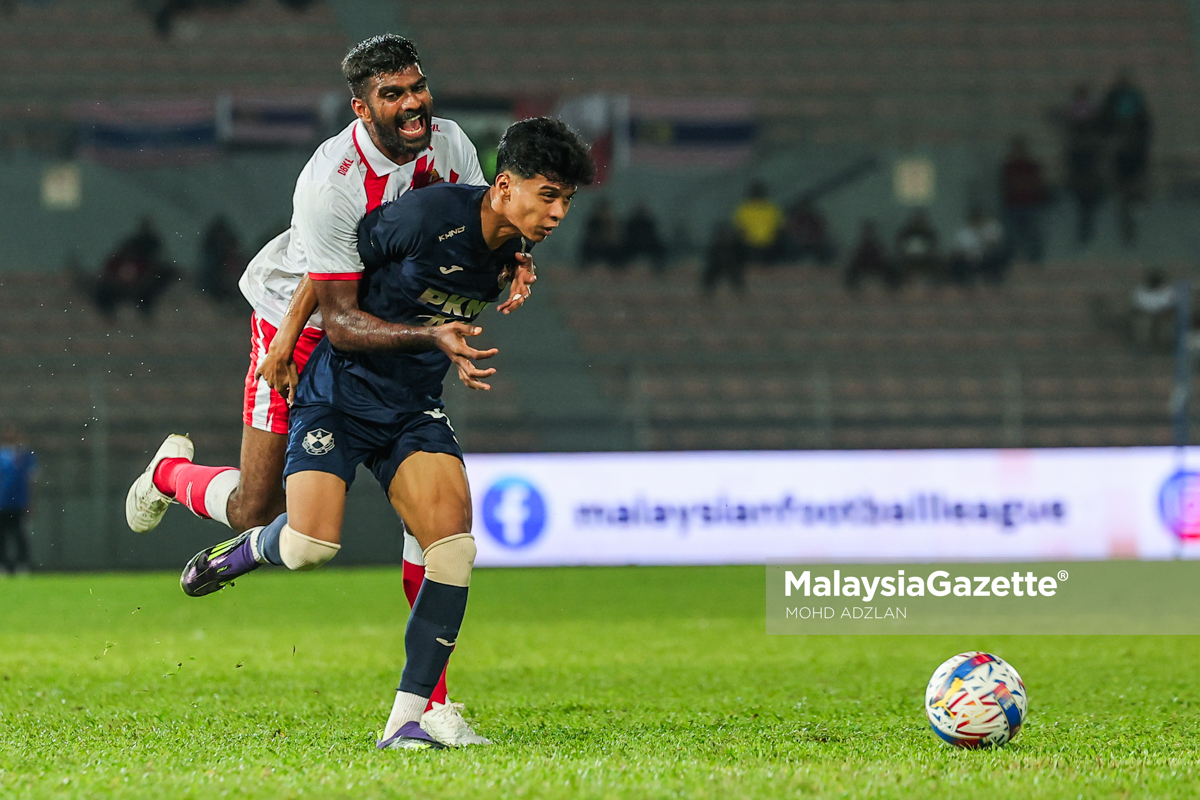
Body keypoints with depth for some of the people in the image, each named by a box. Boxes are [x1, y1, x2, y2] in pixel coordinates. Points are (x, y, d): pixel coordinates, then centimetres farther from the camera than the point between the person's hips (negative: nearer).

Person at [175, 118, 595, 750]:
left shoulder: (514, 249, 1)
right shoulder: (429, 216, -22)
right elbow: (341, 323, -17)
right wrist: (429, 335, -28)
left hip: (414, 411, 6)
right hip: (340, 394, -6)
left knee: (453, 545, -15)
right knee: (311, 545, -23)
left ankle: (406, 720, -10)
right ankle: (249, 549, 16)